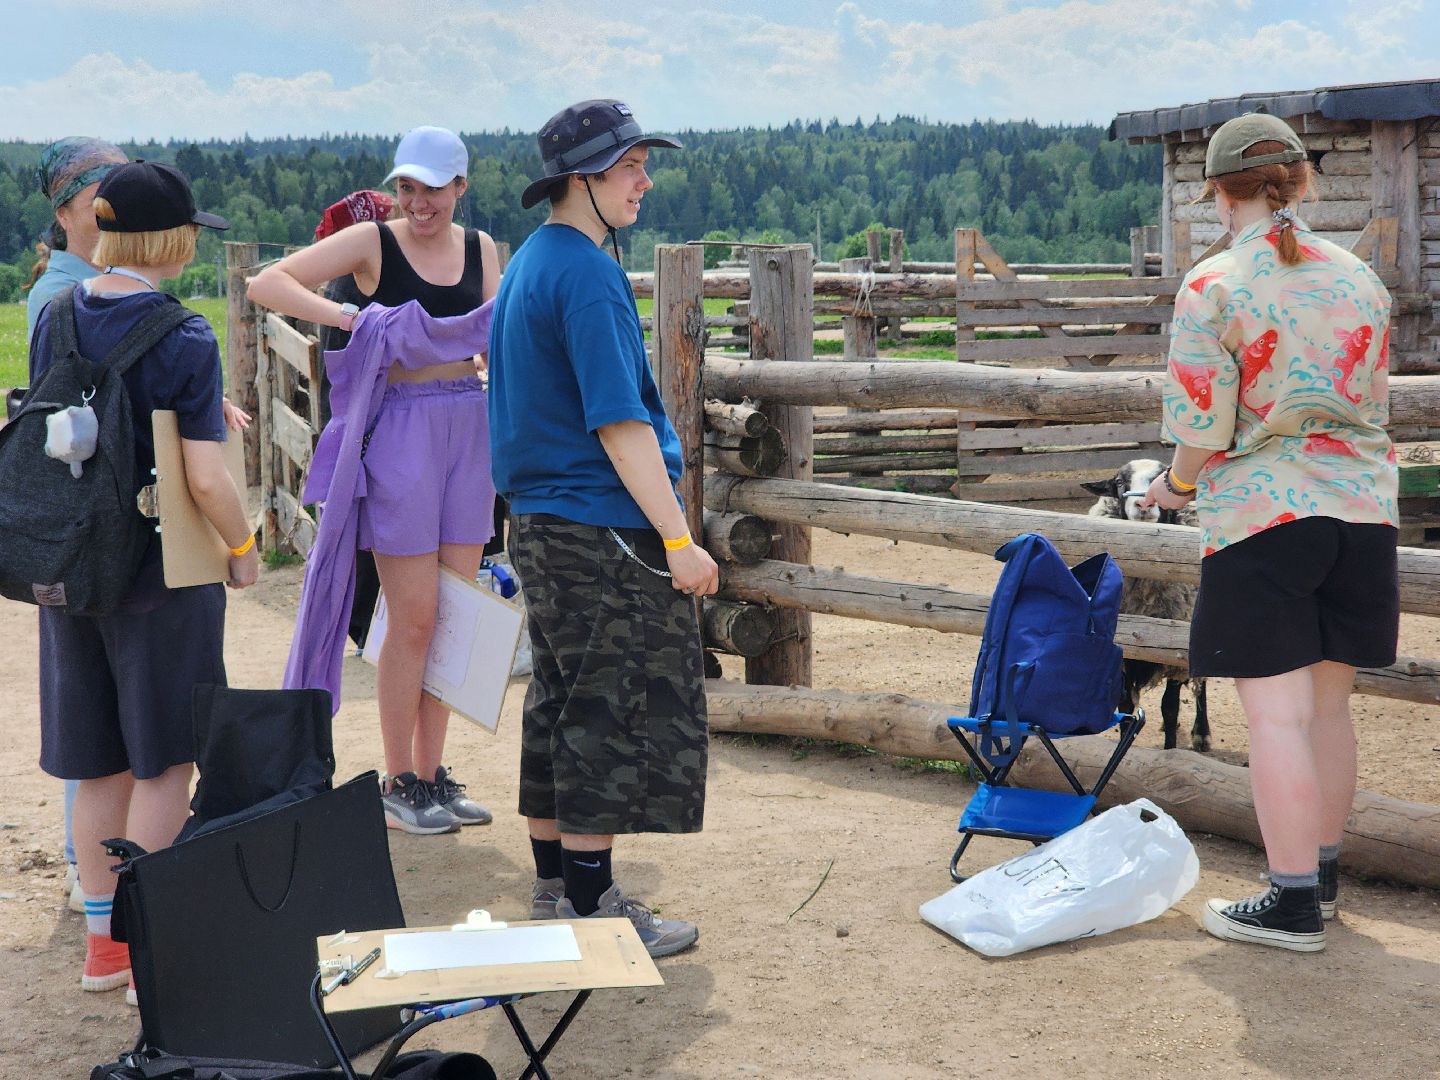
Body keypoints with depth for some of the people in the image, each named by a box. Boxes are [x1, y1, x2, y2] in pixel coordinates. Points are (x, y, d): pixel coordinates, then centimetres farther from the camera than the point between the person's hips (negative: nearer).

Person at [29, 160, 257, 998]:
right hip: (163, 574, -6)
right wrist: (243, 547, -2)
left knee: (101, 764, 16)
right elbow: (206, 479, -20)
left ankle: (104, 939, 26)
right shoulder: (184, 341, -17)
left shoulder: (54, 318, 2)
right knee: (164, 762, 7)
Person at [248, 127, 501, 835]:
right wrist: (348, 317, -23)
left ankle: (431, 774, 21)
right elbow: (267, 284, -11)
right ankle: (399, 784, 11)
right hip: (400, 426, -5)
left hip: (469, 427, 5)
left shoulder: (481, 250, 11)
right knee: (414, 617, -2)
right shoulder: (372, 243, -4)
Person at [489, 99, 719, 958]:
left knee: (562, 707, 15)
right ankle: (592, 905, 3)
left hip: (539, 520, 10)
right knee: (613, 711, -3)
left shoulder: (527, 265, 16)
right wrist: (678, 539, -21)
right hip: (605, 531, -10)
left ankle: (555, 889, 23)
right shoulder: (588, 275, -16)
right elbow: (619, 422, -21)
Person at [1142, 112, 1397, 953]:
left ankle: (1294, 903, 2)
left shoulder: (1212, 288, -11)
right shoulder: (1360, 279, 7)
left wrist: (1175, 486, 7)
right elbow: (1376, 401, 15)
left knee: (1277, 714, -2)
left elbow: (1202, 427, -13)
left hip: (1261, 515, -6)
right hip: (1360, 511, 6)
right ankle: (1323, 872, 27)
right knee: (1329, 703, 16)